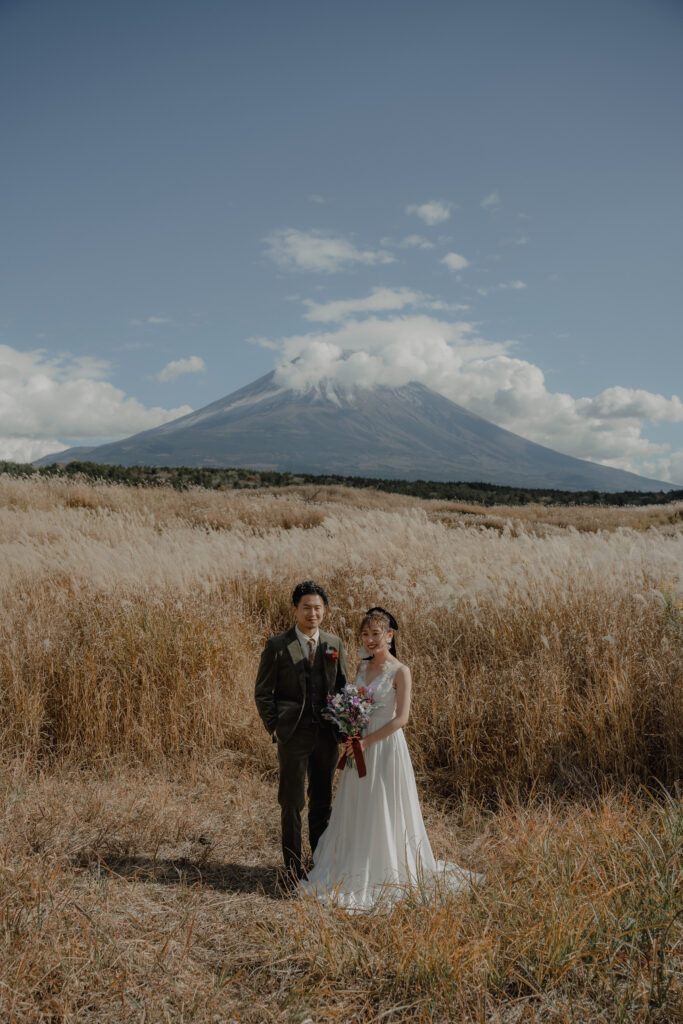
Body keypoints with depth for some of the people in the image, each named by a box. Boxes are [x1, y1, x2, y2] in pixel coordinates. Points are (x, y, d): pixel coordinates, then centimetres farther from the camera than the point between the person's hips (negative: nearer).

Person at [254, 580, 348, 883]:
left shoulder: (335, 644, 4)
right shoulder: (277, 646, -6)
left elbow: (342, 687, 12)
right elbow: (262, 693, -2)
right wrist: (274, 729, -8)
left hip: (327, 735, 4)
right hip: (293, 735, -3)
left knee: (323, 801, 16)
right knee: (292, 804, 5)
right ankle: (293, 866, 21)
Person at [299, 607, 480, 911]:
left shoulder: (400, 672, -12)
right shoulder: (363, 668, 8)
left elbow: (401, 718, -16)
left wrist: (366, 741, -18)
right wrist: (350, 736, -3)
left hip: (385, 746, -6)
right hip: (360, 748, 6)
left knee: (383, 812, 3)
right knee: (356, 812, 13)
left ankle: (385, 876, 19)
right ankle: (354, 872, 28)